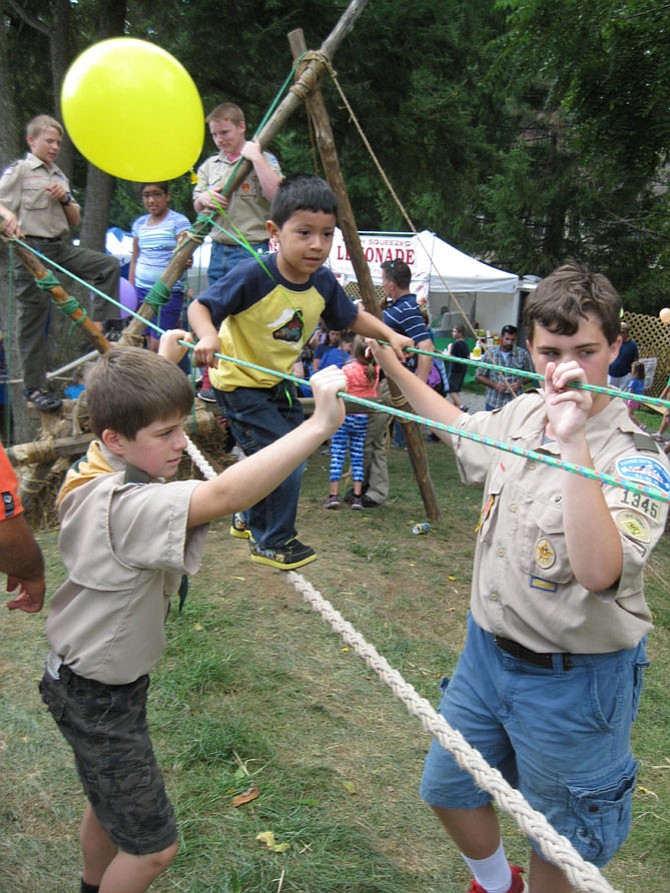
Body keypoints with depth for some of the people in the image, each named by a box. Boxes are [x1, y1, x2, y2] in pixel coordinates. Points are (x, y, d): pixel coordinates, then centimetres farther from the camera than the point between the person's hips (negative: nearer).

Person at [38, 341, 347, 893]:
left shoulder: (93, 474, -5)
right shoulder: (127, 506, -35)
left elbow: (132, 407, 17)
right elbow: (223, 496, -52)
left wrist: (165, 357, 26)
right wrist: (321, 423, -53)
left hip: (83, 676, 10)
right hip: (100, 698, -10)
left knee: (109, 803, 31)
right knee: (152, 846, 6)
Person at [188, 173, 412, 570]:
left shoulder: (324, 282, -9)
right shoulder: (253, 275, -28)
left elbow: (353, 317, 7)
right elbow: (200, 307, -22)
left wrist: (389, 334, -8)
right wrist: (208, 336, -42)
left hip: (281, 381, 8)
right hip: (241, 383, -7)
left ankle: (252, 521, 43)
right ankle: (272, 543, 12)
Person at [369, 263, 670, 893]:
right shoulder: (523, 414, -3)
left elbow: (598, 570, -41)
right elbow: (464, 434, 21)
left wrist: (574, 442, -43)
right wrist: (395, 369, 21)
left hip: (573, 678, -7)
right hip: (487, 649, 7)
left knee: (557, 842, 17)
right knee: (448, 789, 25)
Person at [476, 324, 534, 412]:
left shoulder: (523, 354, -1)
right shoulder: (490, 353, 0)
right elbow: (479, 376, 4)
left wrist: (520, 383, -11)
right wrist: (494, 384, -11)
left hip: (514, 404, -1)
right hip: (493, 403, 1)